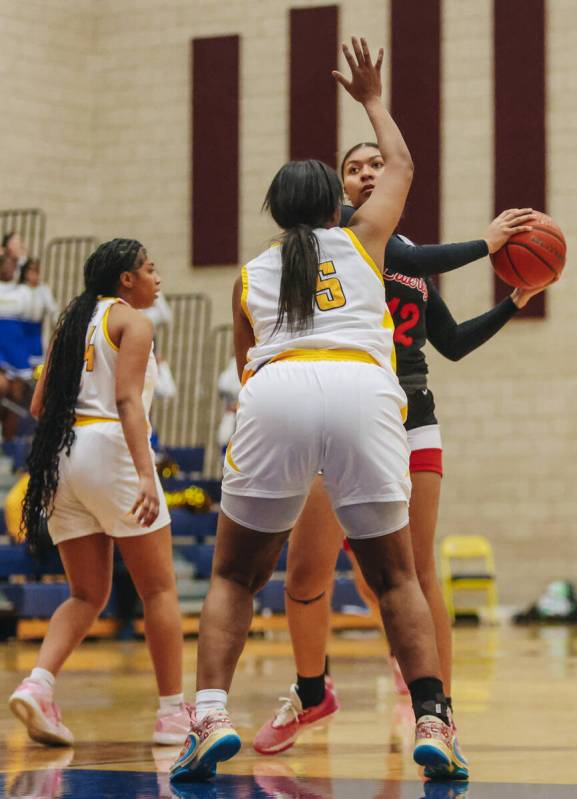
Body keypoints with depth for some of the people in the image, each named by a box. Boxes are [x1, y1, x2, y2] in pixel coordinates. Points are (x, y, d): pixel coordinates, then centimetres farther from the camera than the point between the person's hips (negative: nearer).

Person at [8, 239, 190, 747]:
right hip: (110, 448, -6)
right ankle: (173, 713, 5)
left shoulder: (73, 321, 19)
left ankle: (38, 683, -12)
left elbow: (40, 406, 17)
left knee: (88, 595, 11)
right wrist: (145, 474, -23)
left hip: (61, 457, 7)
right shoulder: (132, 320, 0)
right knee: (159, 589, 4)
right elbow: (128, 400, -14)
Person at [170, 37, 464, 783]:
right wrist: (373, 101, 57)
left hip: (274, 390, 0)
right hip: (363, 388, 0)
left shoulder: (251, 274, 27)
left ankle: (210, 715, -5)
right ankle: (431, 718, -1)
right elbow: (401, 167, 44)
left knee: (234, 576, 13)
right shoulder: (362, 240, 26)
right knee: (394, 576, 13)